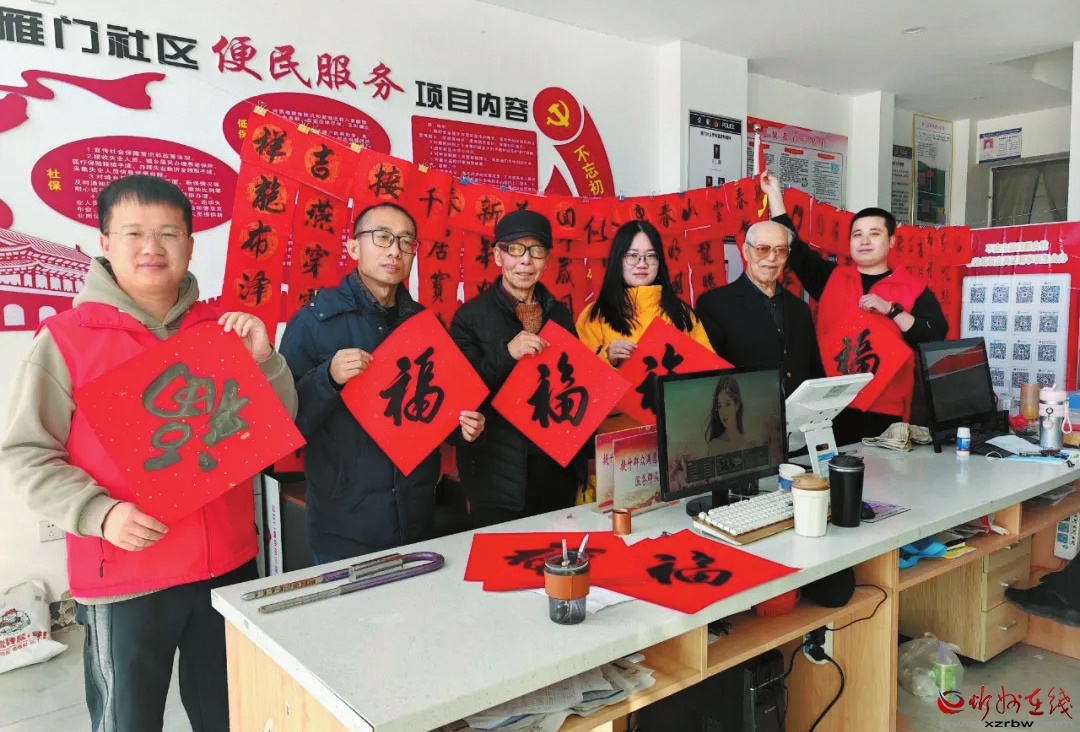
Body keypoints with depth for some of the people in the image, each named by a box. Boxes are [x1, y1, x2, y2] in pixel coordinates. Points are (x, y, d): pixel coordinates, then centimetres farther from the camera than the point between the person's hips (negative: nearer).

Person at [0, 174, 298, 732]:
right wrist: (100, 513, -20)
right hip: (122, 579, -3)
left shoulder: (223, 330, 3)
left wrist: (263, 360, -11)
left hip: (229, 565, 4)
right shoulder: (64, 339, -7)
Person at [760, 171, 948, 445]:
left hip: (885, 411, -2)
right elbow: (792, 248, 10)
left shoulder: (914, 290, 6)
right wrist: (774, 194, 10)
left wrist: (891, 310, -13)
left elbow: (937, 339, -4)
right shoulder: (830, 278, 12)